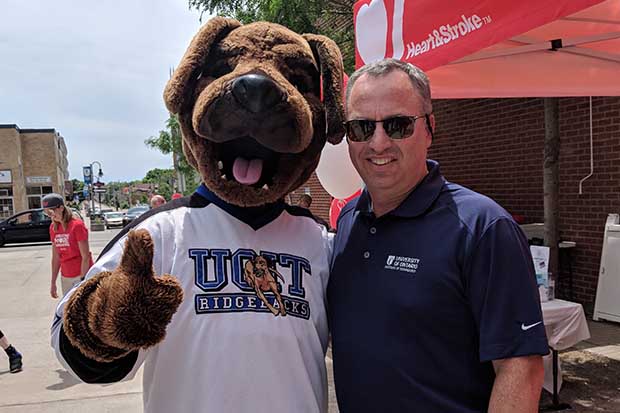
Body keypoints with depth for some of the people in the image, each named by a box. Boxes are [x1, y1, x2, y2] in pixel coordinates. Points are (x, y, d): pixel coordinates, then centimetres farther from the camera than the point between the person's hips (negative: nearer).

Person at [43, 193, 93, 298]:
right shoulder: (53, 228, 8)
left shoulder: (77, 225, -11)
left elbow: (85, 257, -13)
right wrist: (53, 282, 10)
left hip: (81, 275, -6)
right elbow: (55, 257, 11)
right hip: (65, 278, 6)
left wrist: (83, 280, -16)